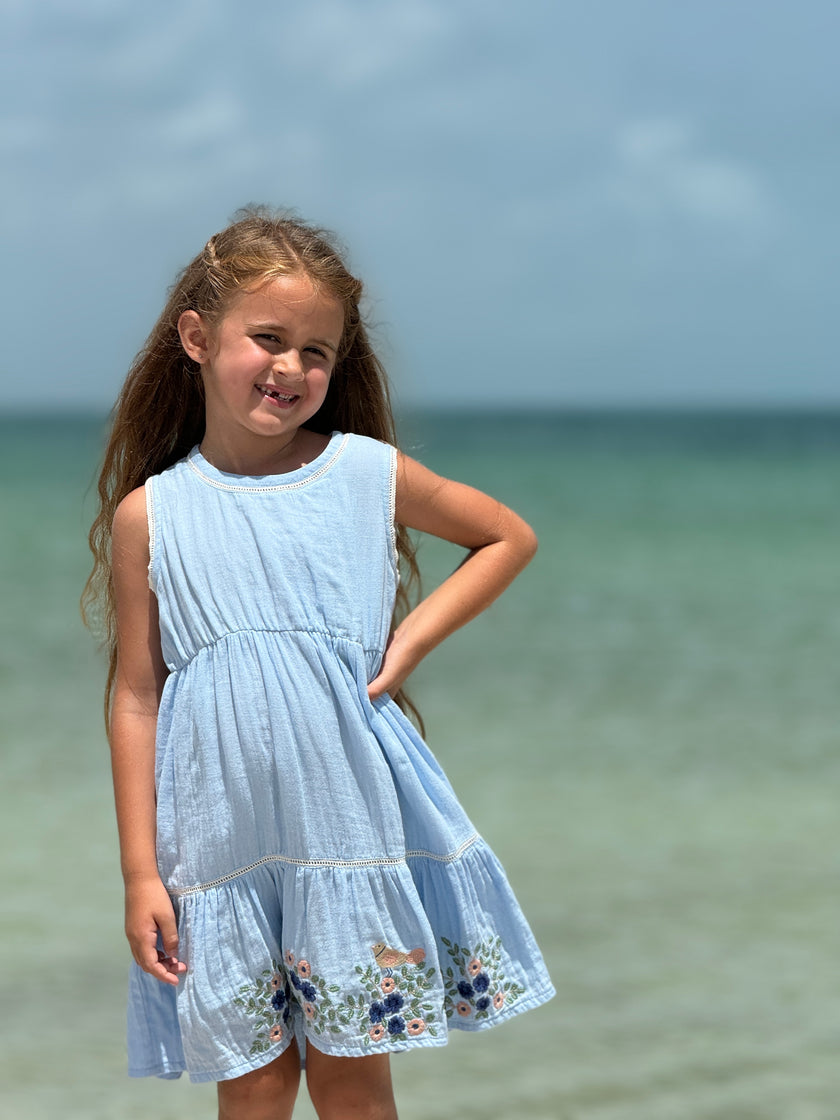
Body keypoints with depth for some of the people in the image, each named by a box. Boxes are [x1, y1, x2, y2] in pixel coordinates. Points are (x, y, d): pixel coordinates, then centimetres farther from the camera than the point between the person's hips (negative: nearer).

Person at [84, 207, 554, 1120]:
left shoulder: (368, 471, 1)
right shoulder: (149, 514, 0)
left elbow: (510, 537, 15)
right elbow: (135, 698, 2)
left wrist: (413, 636, 2)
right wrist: (140, 871, 0)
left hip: (350, 815, 0)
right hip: (221, 835, 0)